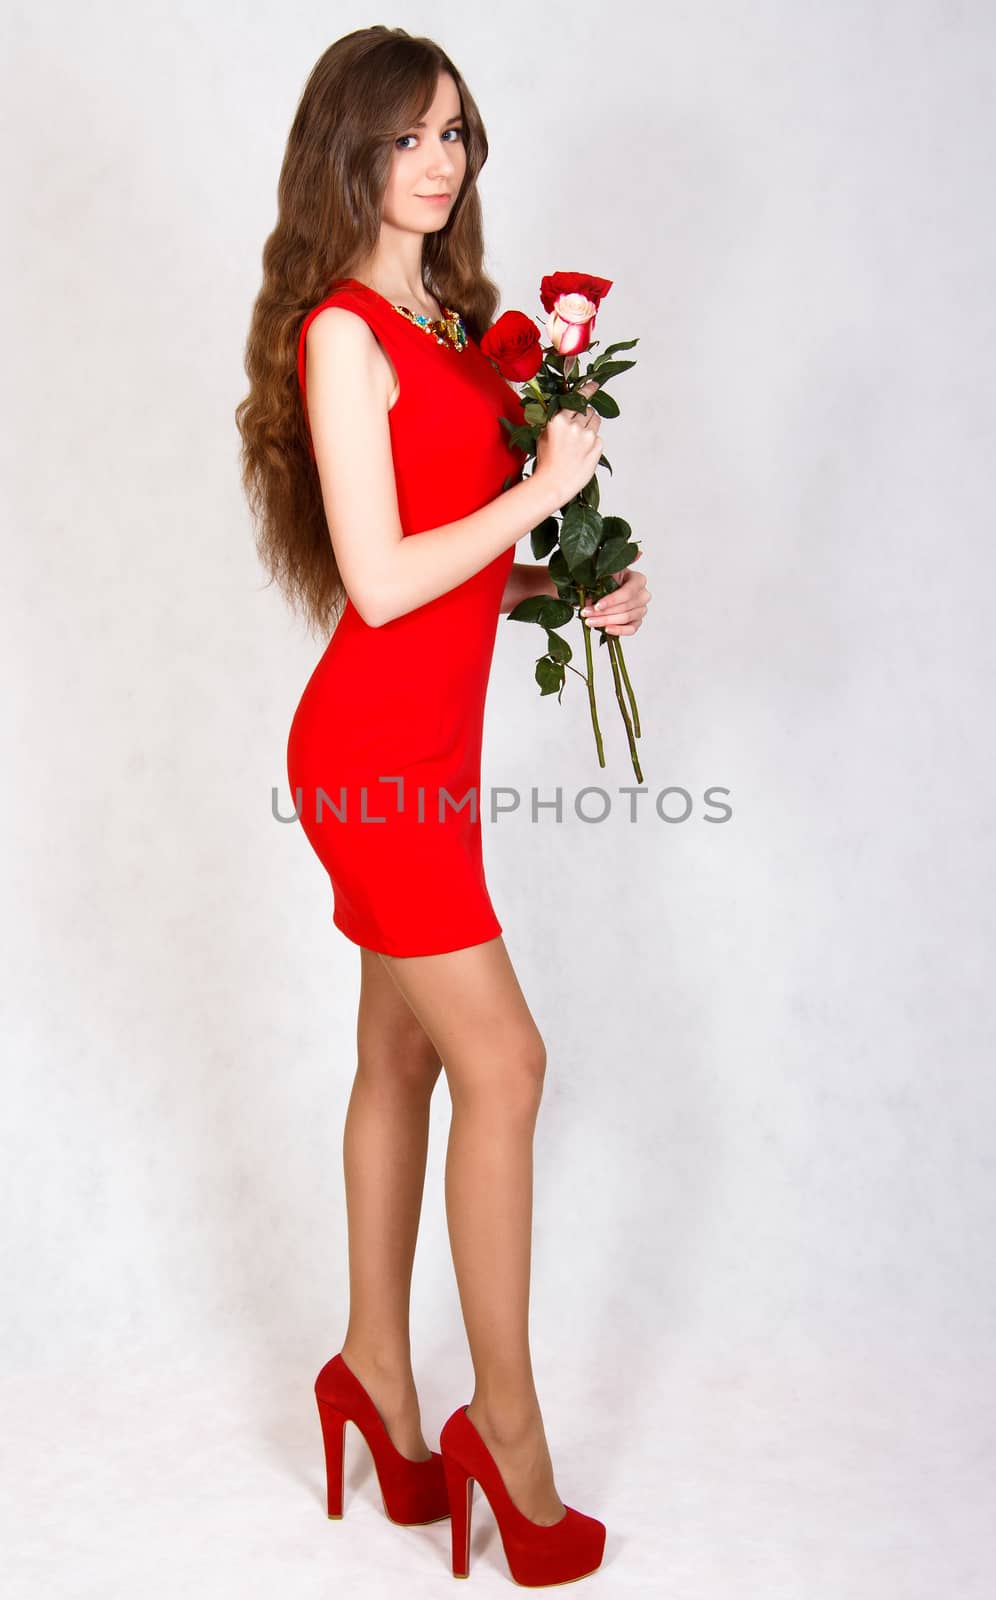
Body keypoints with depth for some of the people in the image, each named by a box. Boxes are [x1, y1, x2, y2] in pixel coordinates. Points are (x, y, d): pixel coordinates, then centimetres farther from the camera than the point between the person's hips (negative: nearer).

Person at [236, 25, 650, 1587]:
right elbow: (379, 579, -18)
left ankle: (379, 1370, 28)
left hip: (430, 739, 8)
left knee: (404, 1058, 13)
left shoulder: (450, 318, 14)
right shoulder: (341, 333, -12)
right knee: (502, 1061, -6)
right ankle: (507, 1424, 9)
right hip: (375, 746, -8)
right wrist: (541, 488, -12)